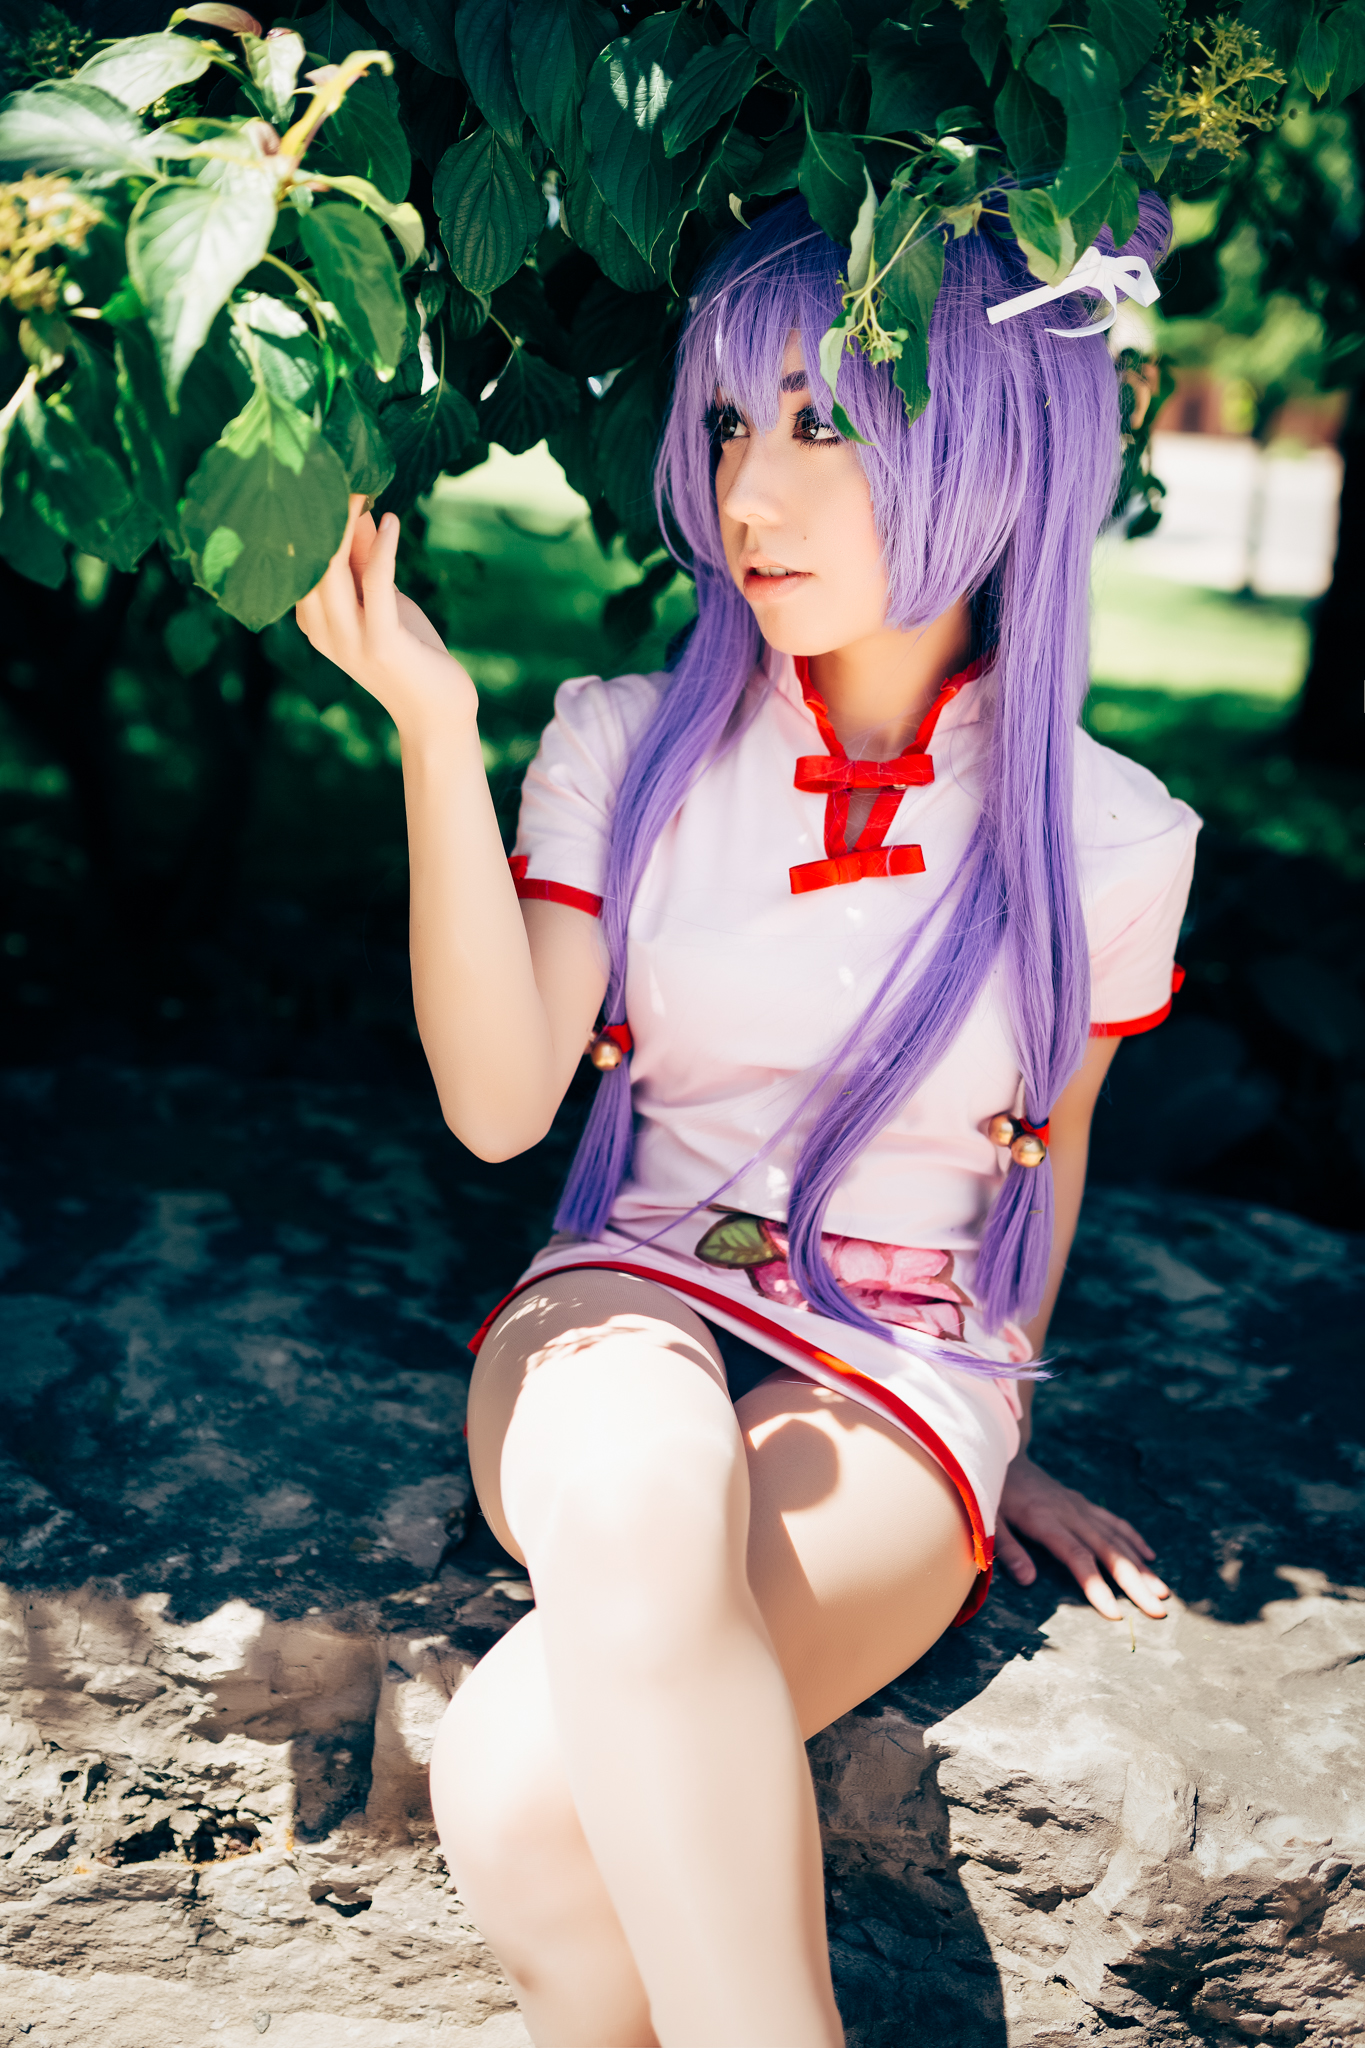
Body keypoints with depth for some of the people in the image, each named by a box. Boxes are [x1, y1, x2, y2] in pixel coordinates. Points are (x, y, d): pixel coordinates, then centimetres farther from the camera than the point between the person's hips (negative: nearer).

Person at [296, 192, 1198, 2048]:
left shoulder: (1103, 835, 0)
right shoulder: (629, 746, 2)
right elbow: (498, 1103, -8)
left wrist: (997, 1436, 22)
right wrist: (432, 727, -15)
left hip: (905, 1378, -1)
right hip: (629, 1320, 2)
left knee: (523, 1789, -30)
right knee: (639, 1467, -39)